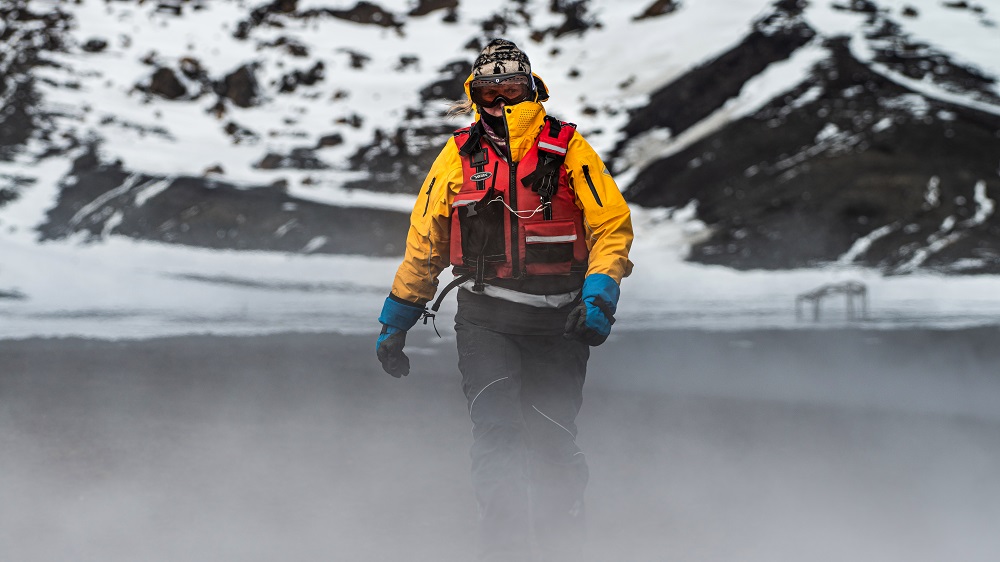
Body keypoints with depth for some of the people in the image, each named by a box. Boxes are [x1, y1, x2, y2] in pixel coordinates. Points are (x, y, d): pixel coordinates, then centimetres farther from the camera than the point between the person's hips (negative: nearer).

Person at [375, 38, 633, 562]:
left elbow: (612, 225, -1)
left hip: (557, 322, -1)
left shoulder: (567, 149, 1)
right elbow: (423, 243, 15)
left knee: (553, 444, 1)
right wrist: (395, 322, 17)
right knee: (497, 432, -14)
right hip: (485, 319, 1)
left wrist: (600, 293, -17)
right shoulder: (458, 157, 7)